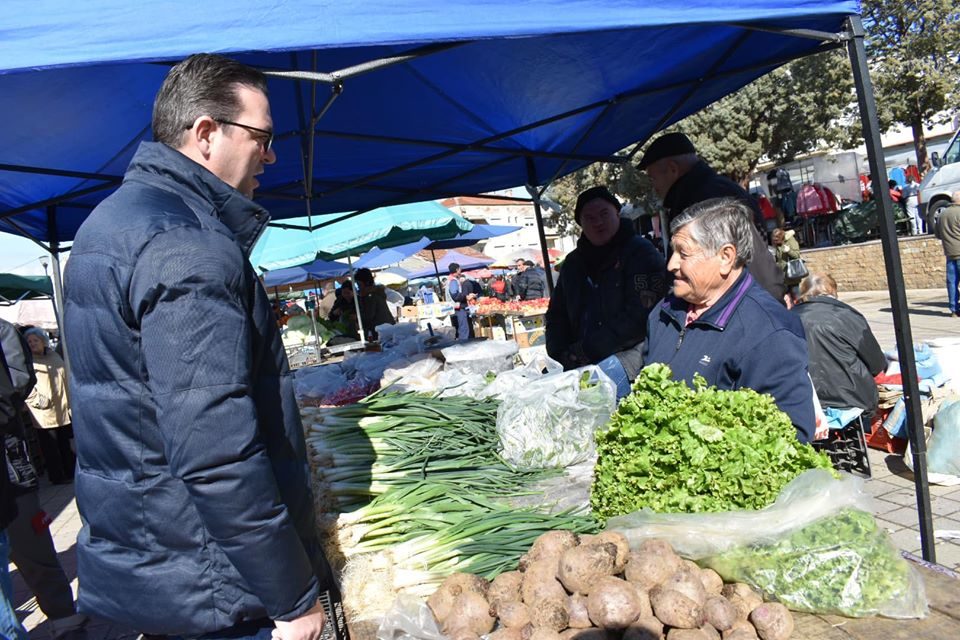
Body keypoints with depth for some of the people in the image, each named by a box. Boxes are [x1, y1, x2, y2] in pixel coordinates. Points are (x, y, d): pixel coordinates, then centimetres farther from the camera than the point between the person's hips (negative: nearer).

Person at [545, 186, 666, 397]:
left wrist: (585, 351, -12)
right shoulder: (573, 262, 18)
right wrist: (560, 355, 3)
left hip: (630, 351, -6)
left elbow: (638, 318, -13)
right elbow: (556, 314, 22)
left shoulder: (641, 252, -3)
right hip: (579, 361, 6)